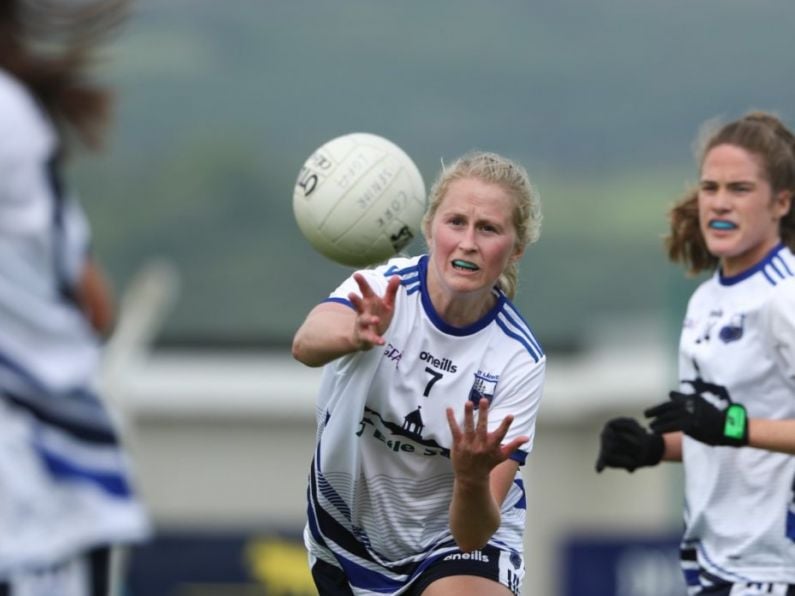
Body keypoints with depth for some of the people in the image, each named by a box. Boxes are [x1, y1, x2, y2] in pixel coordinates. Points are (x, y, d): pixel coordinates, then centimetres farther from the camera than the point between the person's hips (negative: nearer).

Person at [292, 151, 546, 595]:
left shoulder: (518, 358, -21)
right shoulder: (382, 290, -19)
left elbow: (474, 534, -25)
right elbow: (307, 344, -43)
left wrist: (473, 478, -46)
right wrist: (357, 335, -64)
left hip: (460, 541, -2)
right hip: (346, 539, 2)